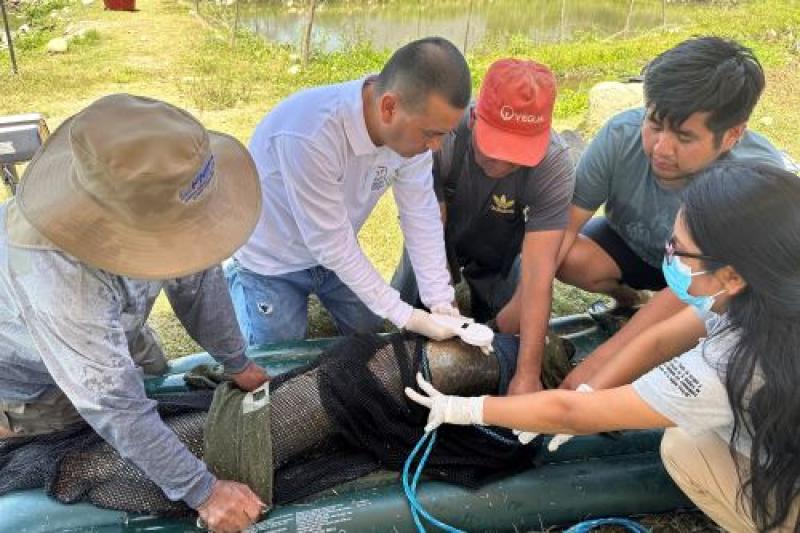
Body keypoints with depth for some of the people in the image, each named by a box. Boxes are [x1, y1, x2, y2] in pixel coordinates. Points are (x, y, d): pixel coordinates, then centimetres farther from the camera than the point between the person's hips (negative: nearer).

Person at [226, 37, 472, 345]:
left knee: (371, 334, 16)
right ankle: (237, 281, 28)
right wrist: (403, 315, -29)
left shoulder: (411, 125, -23)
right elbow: (330, 243, -34)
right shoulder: (309, 134, -42)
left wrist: (440, 301, -21)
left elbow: (422, 216, -15)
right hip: (273, 261, -5)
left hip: (335, 252, 6)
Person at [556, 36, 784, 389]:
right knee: (569, 260, -27)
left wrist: (597, 364, -40)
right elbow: (564, 224, -26)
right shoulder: (622, 135, -31)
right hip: (632, 243, 2)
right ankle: (623, 295, 7)